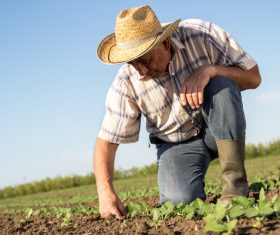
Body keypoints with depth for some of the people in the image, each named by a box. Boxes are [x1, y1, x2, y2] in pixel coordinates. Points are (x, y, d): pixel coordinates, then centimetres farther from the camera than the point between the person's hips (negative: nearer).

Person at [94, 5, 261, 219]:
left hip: (219, 129, 1)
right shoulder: (126, 83, -21)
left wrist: (210, 69, -34)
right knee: (180, 201, -27)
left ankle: (235, 184, -24)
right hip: (176, 144, 0)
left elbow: (253, 77, -16)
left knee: (221, 84, -31)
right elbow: (106, 140, -16)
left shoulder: (203, 35, -22)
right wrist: (106, 192, -29)